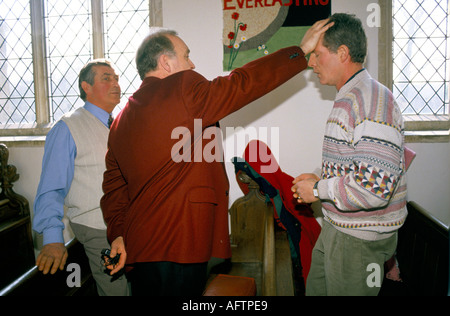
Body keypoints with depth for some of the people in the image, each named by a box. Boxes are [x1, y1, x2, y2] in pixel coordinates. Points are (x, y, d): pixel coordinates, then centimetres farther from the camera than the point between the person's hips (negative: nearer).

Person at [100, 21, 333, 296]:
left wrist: (118, 233, 12)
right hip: (180, 246, -8)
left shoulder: (122, 120, 11)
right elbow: (242, 84, -8)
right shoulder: (183, 89, -12)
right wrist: (301, 50, 2)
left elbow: (114, 183, 10)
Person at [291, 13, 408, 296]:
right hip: (337, 228, 9)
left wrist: (318, 190, -18)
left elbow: (375, 187, -31)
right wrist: (322, 180, 6)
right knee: (316, 289, 20)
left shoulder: (372, 100, -22)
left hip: (359, 240, -9)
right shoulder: (348, 99, 11)